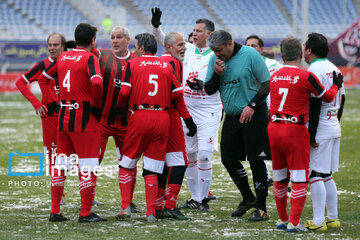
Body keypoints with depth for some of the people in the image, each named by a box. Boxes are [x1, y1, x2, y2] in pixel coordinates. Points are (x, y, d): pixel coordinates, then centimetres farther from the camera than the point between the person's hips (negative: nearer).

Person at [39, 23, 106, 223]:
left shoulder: (62, 57, 9)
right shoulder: (89, 58, -11)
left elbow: (43, 79, 19)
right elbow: (96, 83, -26)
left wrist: (52, 101, 17)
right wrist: (96, 105, -11)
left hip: (63, 116, 6)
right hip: (84, 118, -6)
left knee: (60, 165, 13)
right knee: (88, 168, 0)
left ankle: (55, 211, 15)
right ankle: (85, 213, -1)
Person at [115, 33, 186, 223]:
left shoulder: (133, 63, 1)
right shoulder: (166, 66, 10)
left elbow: (124, 91, -8)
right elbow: (178, 93, 6)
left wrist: (120, 105, 12)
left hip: (139, 116, -2)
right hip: (162, 118, 3)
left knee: (127, 164, 11)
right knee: (152, 169, 5)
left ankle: (126, 207, 2)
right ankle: (151, 212, -1)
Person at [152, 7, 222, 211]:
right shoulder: (188, 50, 8)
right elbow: (166, 42, 9)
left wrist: (203, 85, -23)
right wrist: (156, 27, -9)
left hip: (208, 112, -5)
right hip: (187, 110, 5)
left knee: (204, 155, -11)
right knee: (189, 154, 7)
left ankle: (204, 198, 0)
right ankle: (195, 198, 17)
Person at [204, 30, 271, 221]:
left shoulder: (250, 55, -11)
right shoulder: (215, 60, 6)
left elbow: (267, 84, -8)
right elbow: (209, 90, 8)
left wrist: (252, 106, -16)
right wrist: (216, 74, -10)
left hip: (253, 115, -6)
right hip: (231, 117, 6)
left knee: (256, 160, -6)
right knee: (229, 159, 8)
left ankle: (261, 207, 0)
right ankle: (248, 198, 29)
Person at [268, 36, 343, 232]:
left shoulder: (274, 77, 7)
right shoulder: (306, 77, -9)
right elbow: (328, 97, 2)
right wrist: (336, 85, 20)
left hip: (273, 129, 6)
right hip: (295, 131, -6)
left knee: (280, 178, 16)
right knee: (299, 179, 0)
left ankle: (282, 219, 25)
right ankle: (294, 222, -5)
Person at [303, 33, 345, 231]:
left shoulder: (314, 71, -15)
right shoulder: (334, 69, 13)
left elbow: (315, 105, -19)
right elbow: (341, 100, 18)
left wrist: (311, 135, -18)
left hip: (320, 130, -9)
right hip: (334, 128, 9)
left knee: (315, 175, -6)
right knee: (326, 175, 15)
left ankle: (318, 221, -7)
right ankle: (332, 218, 18)